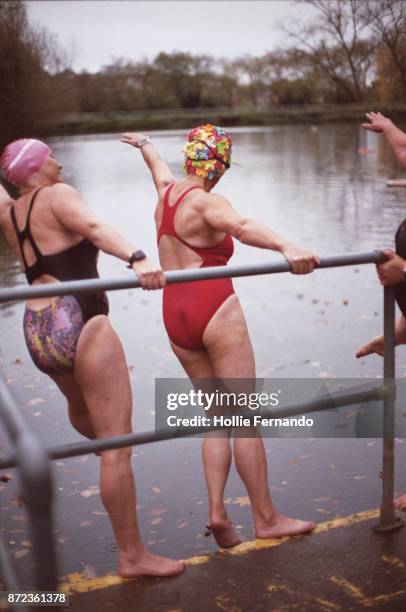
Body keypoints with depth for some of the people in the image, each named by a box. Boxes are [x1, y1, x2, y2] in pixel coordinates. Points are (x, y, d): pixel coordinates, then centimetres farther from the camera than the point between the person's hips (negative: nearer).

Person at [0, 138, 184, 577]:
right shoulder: (56, 196, -3)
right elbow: (94, 228, -24)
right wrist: (137, 260, -39)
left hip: (37, 335, 8)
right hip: (78, 324, -8)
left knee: (79, 406, 36)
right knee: (117, 447, -2)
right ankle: (132, 555, 4)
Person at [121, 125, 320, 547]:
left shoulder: (167, 190, 14)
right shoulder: (206, 202, -9)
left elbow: (157, 164, 38)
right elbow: (242, 226, -31)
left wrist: (143, 143, 60)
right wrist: (286, 247, -47)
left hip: (175, 318, 8)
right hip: (215, 309, -8)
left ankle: (216, 509, 2)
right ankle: (265, 519, 4)